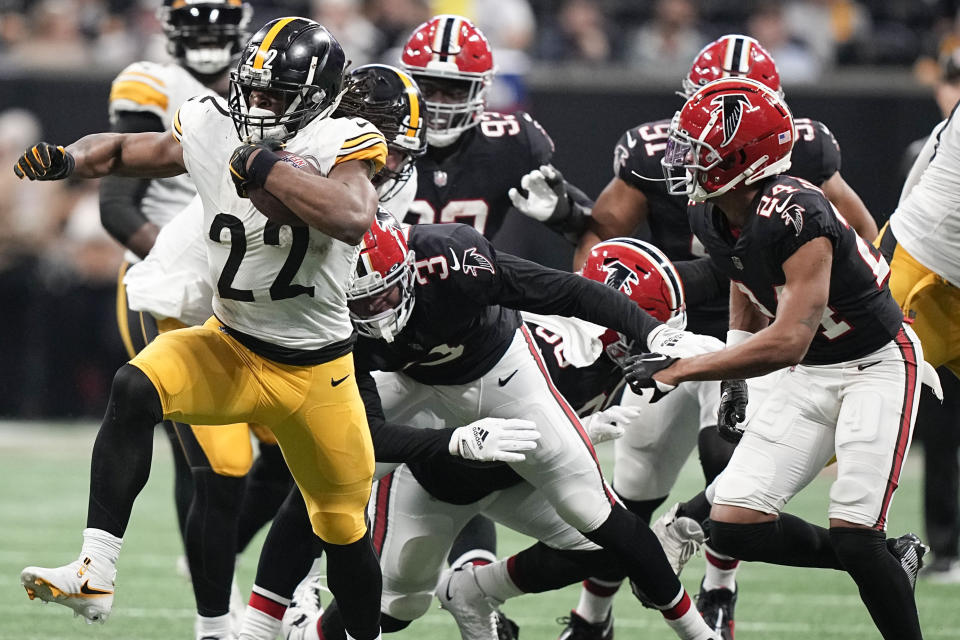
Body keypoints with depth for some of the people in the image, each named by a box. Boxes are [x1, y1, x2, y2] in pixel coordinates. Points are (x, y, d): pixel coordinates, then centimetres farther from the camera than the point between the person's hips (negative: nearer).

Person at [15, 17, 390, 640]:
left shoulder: (338, 145, -19)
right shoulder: (212, 129, -6)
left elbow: (353, 220, -41)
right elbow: (125, 150, 10)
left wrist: (265, 169, -39)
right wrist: (66, 159, -11)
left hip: (314, 372, -3)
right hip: (228, 348, 3)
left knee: (343, 530, 12)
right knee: (134, 390, -28)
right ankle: (93, 577, -32)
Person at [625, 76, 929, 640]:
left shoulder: (797, 217, -31)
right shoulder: (712, 219, -4)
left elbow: (788, 341, -35)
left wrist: (680, 370, -30)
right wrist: (735, 378, 11)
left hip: (878, 365, -8)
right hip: (810, 376, 8)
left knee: (854, 537, -19)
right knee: (733, 527, -1)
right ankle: (891, 562, 15)